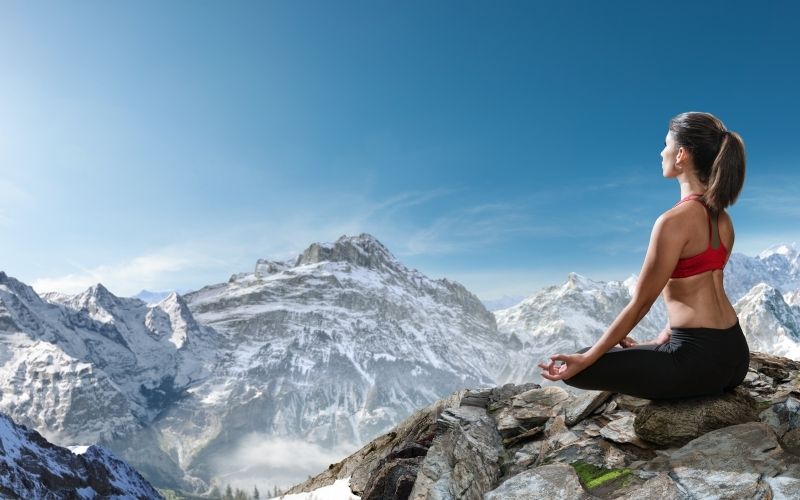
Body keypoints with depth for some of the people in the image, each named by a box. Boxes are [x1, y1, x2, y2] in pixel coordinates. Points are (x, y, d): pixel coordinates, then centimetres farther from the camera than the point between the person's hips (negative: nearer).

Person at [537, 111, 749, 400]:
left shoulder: (674, 221, -20)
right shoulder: (722, 219, 8)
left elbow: (639, 304, -17)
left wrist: (585, 360, -11)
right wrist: (659, 342, 21)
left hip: (699, 357, -9)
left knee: (579, 370, -1)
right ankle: (715, 387, 16)